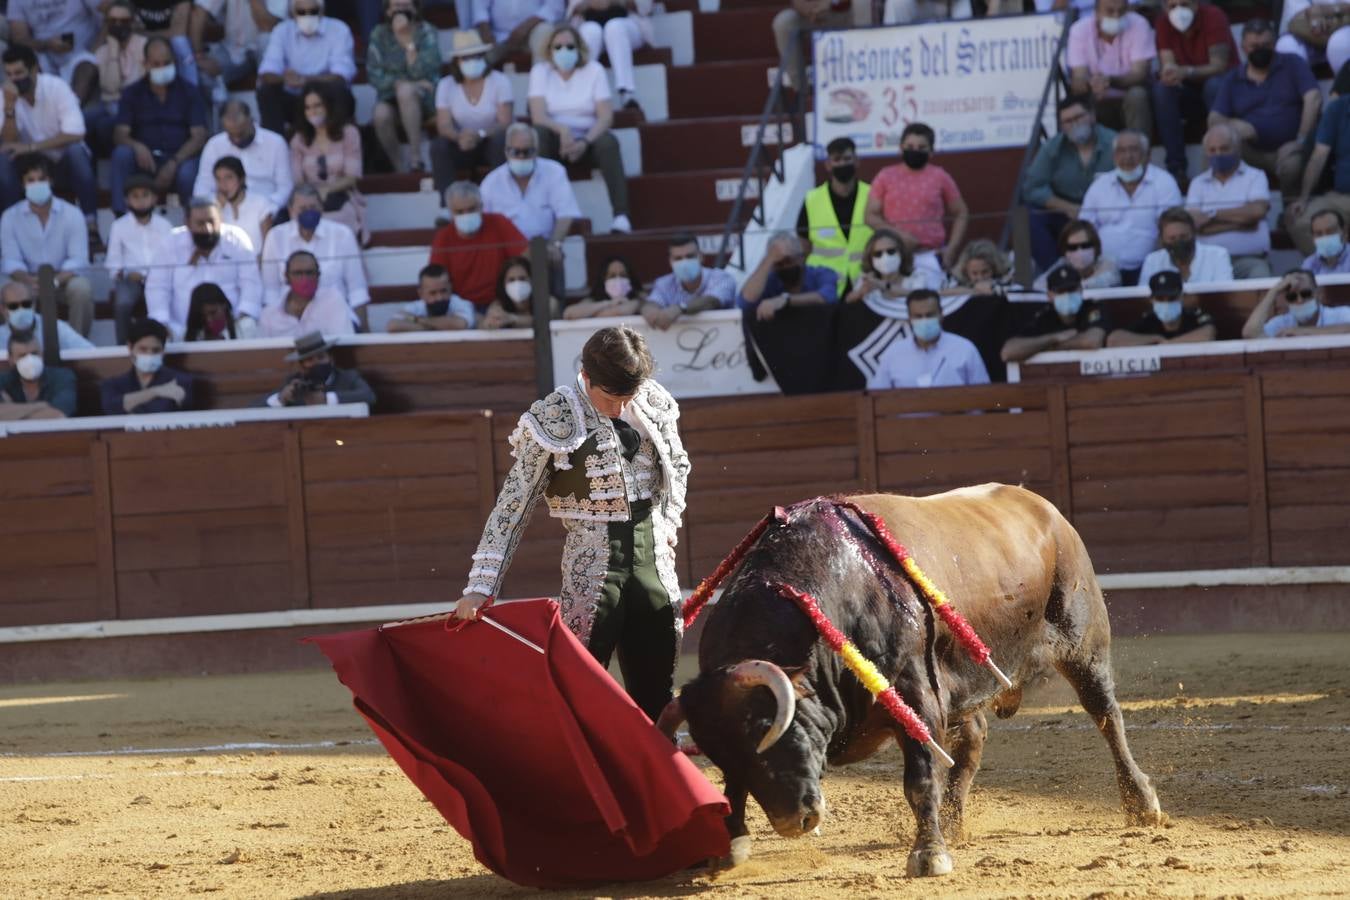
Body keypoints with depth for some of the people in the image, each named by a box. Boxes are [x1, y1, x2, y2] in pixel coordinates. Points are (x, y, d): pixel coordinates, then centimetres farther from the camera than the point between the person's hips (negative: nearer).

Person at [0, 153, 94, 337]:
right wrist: (30, 280, -31)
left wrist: (55, 280, -33)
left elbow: (78, 259, -14)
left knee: (81, 289, -34)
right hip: (30, 281, 1)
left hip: (64, 279, -1)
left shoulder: (71, 214, -7)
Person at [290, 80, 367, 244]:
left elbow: (352, 177, 0)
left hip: (341, 205, -2)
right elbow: (297, 181, 6)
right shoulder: (299, 140, 16)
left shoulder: (348, 133, 7)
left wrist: (326, 190, -18)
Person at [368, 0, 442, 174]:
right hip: (391, 96, 2)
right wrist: (399, 83, -18)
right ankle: (401, 170, -19)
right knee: (381, 115, -33)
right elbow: (374, 74, -4)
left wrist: (408, 41, -23)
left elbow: (420, 72, -17)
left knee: (405, 91, -37)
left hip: (424, 97, -2)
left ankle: (415, 156, -33)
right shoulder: (380, 34, 2)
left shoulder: (427, 32, -5)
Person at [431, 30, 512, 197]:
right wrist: (459, 137, -35)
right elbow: (444, 125, -10)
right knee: (439, 145, -28)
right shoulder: (446, 85, -3)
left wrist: (480, 135, -36)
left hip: (490, 142, -2)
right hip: (462, 146, 2)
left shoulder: (500, 81, -9)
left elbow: (505, 123, -17)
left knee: (501, 140, -35)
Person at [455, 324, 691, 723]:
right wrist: (480, 587, -13)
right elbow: (511, 508, -9)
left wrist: (669, 520, 10)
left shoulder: (653, 402, 3)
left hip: (654, 561, 5)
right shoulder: (552, 421, -11)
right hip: (592, 567, -5)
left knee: (656, 697, 7)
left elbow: (678, 465, 24)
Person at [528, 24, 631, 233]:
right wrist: (563, 130, -31)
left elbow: (606, 116, -9)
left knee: (608, 142, -33)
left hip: (587, 138, 0)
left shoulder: (594, 70, 0)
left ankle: (620, 216, -43)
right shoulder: (540, 71, 0)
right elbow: (538, 116, -12)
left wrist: (586, 142, -26)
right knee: (539, 134, -33)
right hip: (556, 138, 0)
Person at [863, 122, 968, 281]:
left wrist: (951, 248, 2)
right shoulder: (886, 177, 8)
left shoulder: (939, 177, 8)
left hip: (931, 257, 0)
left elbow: (961, 214, 14)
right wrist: (897, 234, -10)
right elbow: (871, 216, 5)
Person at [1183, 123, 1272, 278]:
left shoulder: (1255, 177, 12)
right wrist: (1240, 220, -4)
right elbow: (1194, 223, 1)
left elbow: (1257, 211, -6)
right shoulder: (1198, 184, 17)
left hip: (1250, 259, 0)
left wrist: (1213, 215, 0)